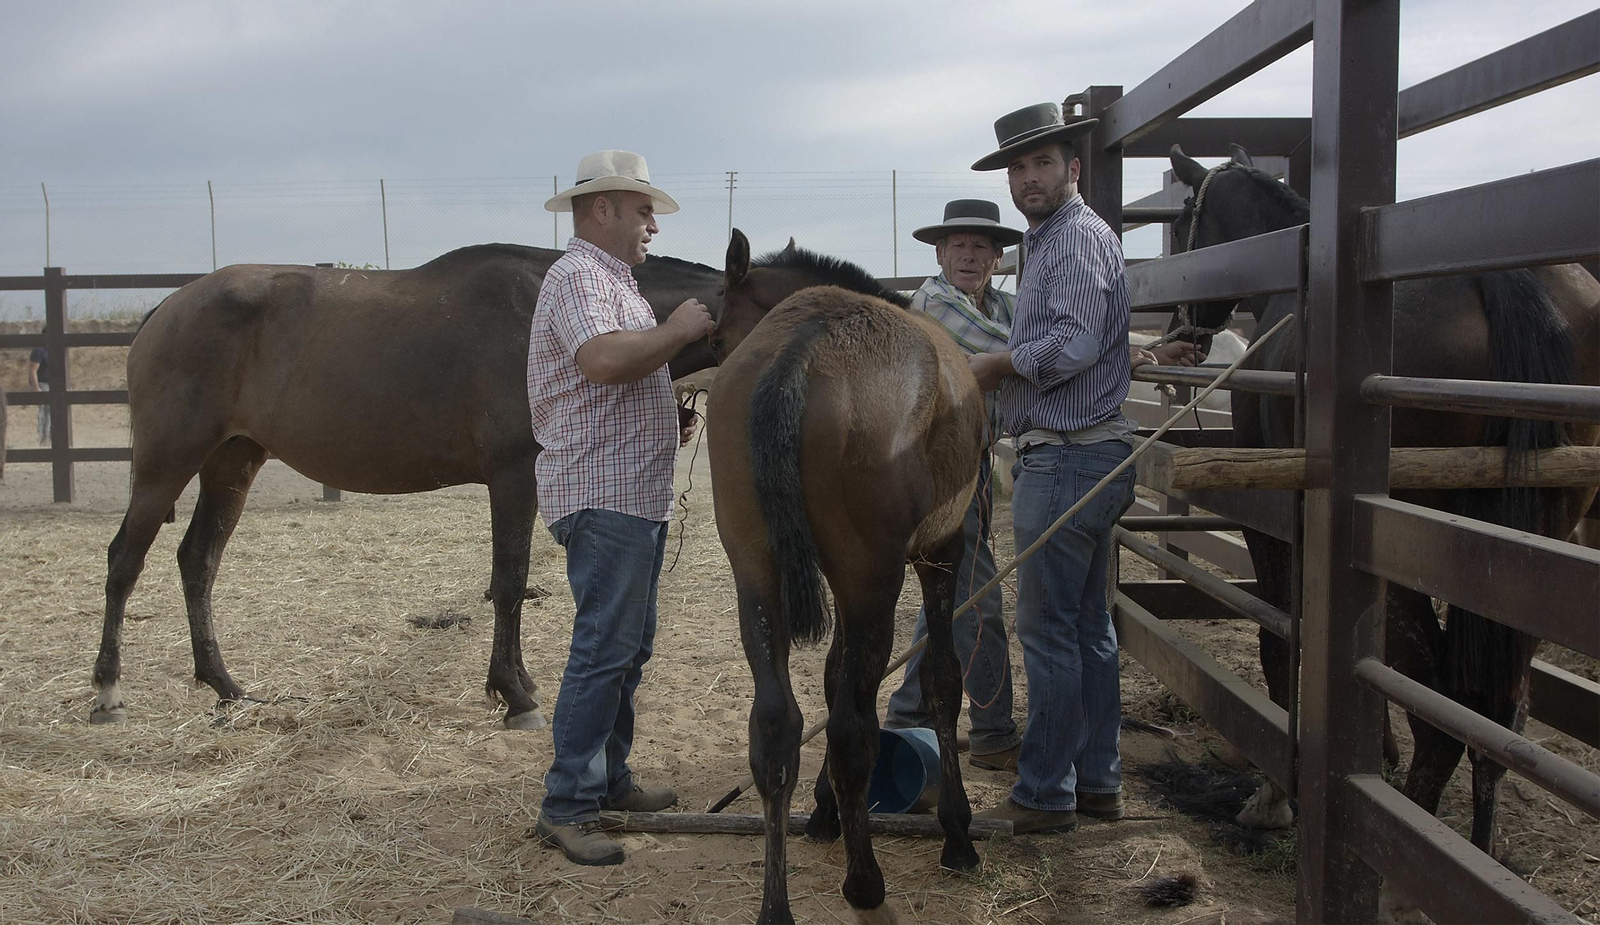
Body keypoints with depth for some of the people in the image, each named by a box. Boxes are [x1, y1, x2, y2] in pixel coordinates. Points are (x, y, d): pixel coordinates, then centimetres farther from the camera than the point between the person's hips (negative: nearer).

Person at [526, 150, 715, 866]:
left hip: (637, 494, 11)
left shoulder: (614, 280, 21)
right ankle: (566, 807, -3)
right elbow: (604, 358, -32)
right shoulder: (578, 276, -12)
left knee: (629, 646, 16)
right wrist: (678, 329, -20)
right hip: (602, 494, -11)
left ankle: (610, 779, 26)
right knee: (604, 650, -9)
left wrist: (677, 382, 11)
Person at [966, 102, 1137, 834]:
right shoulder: (1052, 239, 20)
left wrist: (995, 365, -11)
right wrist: (1000, 366, 10)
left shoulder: (1077, 236, -12)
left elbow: (1075, 344, -23)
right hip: (1083, 452, 11)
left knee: (1047, 630, -5)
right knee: (1088, 625, 13)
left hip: (1068, 458, -11)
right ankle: (1097, 782, 22)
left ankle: (1045, 795, 2)